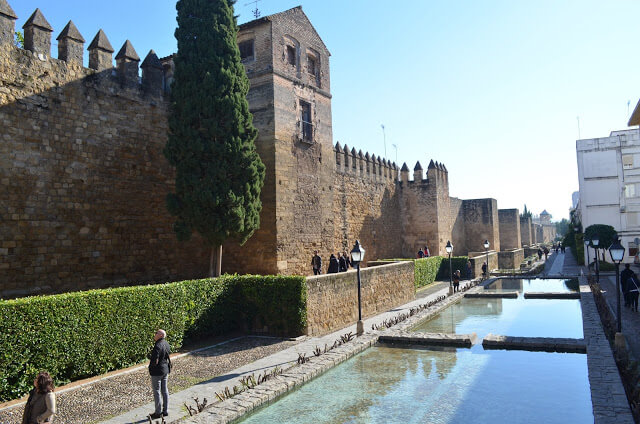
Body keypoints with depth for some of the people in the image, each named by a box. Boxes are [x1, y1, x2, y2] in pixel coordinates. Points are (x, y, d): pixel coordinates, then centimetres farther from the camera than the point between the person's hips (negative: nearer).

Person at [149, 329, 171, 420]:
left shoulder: (158, 346, -24)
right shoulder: (166, 344, 4)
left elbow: (155, 361, -25)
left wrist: (150, 358, -5)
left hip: (157, 371, -8)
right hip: (166, 369, 8)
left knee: (157, 392, 4)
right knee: (164, 390, 15)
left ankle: (158, 412, 14)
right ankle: (165, 411, 23)